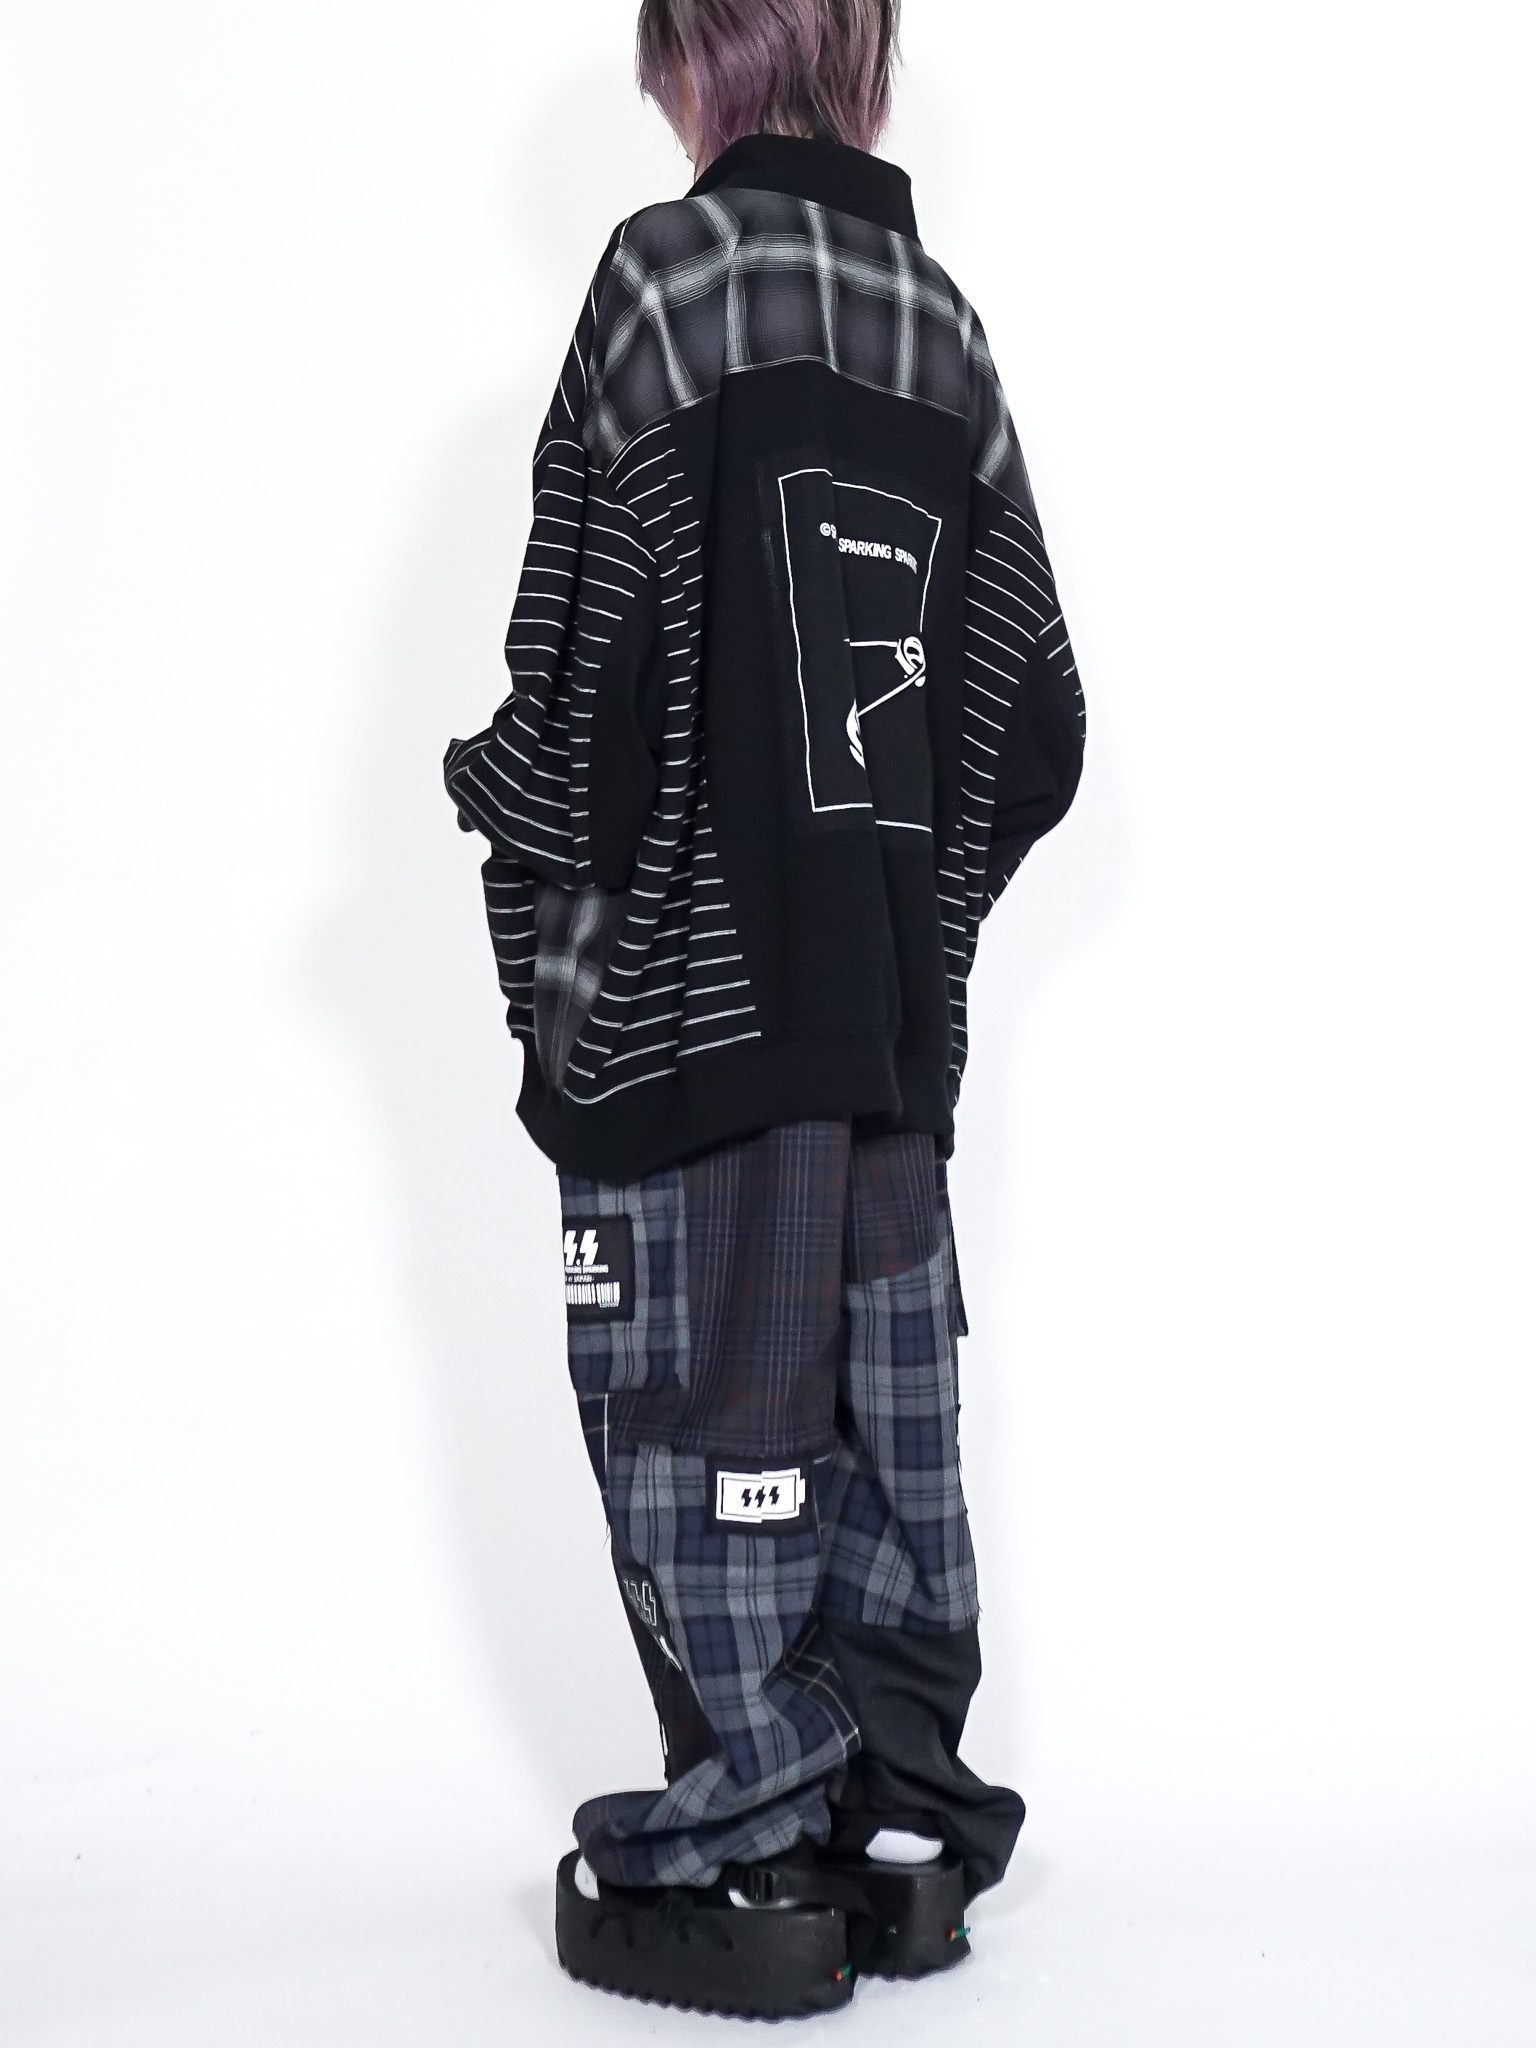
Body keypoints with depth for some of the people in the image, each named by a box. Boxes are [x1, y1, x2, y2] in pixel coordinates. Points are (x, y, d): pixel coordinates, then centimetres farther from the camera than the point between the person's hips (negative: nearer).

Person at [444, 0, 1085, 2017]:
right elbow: (1033, 715, 10)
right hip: (895, 1005, 6)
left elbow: (596, 645, -12)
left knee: (703, 1416, 2)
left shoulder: (672, 271, -7)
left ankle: (747, 1867, 9)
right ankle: (903, 1822, 22)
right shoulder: (947, 328, 10)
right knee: (886, 1414, 12)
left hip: (685, 981, -6)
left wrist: (544, 931, 0)